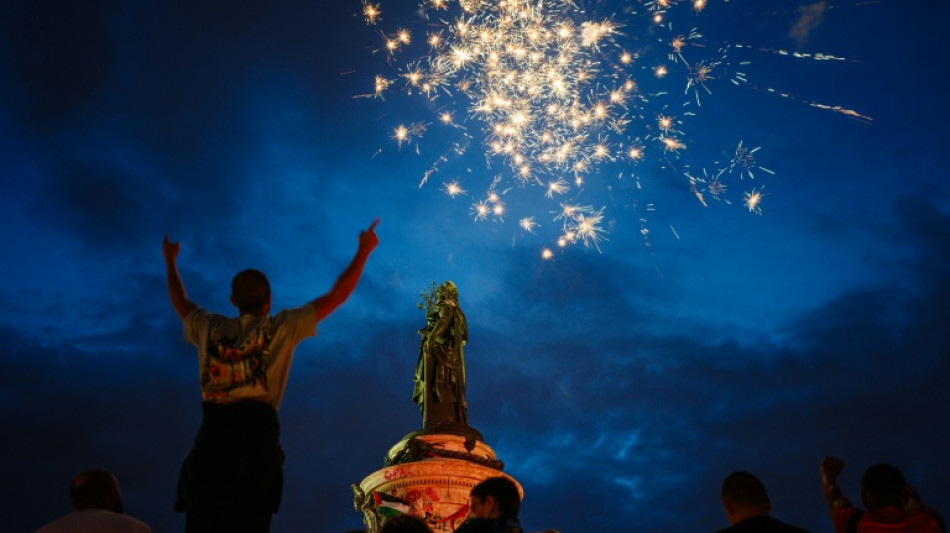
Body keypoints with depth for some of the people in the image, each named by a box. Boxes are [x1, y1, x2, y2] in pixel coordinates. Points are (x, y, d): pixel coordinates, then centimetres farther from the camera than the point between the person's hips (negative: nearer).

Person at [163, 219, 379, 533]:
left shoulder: (210, 328, 15)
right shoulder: (282, 327, 6)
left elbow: (179, 303, 36)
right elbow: (337, 295, 9)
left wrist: (170, 261, 53)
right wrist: (364, 251, 20)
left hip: (210, 438, 3)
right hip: (257, 436, -3)